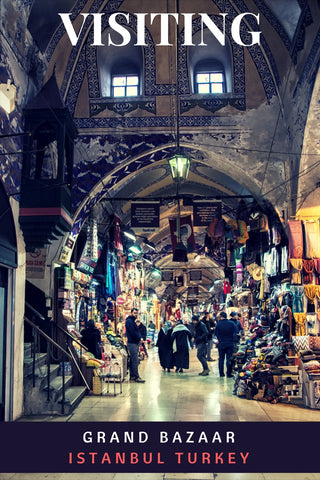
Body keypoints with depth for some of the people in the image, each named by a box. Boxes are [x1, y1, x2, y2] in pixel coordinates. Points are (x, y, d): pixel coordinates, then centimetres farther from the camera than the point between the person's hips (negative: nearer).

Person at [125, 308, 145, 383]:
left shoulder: (133, 321, 20)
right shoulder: (129, 321, -11)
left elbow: (137, 331, 20)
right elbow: (133, 332, -18)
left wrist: (140, 338, 4)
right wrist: (139, 339, -8)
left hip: (135, 343, 10)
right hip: (132, 343, -10)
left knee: (133, 360, 12)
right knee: (135, 360, -10)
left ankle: (132, 376, 17)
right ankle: (136, 377, -9)